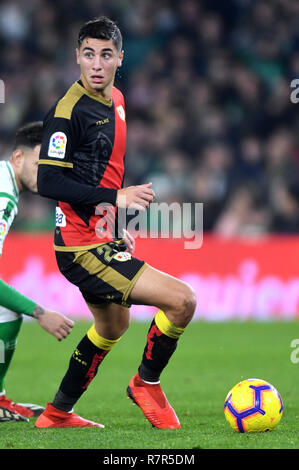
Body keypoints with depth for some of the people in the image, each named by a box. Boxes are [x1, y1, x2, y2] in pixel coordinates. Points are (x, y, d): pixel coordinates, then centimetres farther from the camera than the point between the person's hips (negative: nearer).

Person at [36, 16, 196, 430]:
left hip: (103, 239, 10)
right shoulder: (69, 110, -19)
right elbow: (48, 182, -23)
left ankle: (58, 413, 39)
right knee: (182, 299, -17)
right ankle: (146, 383, 6)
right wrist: (116, 197, -27)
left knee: (113, 324, 28)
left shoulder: (116, 100, 9)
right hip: (83, 247, -10)